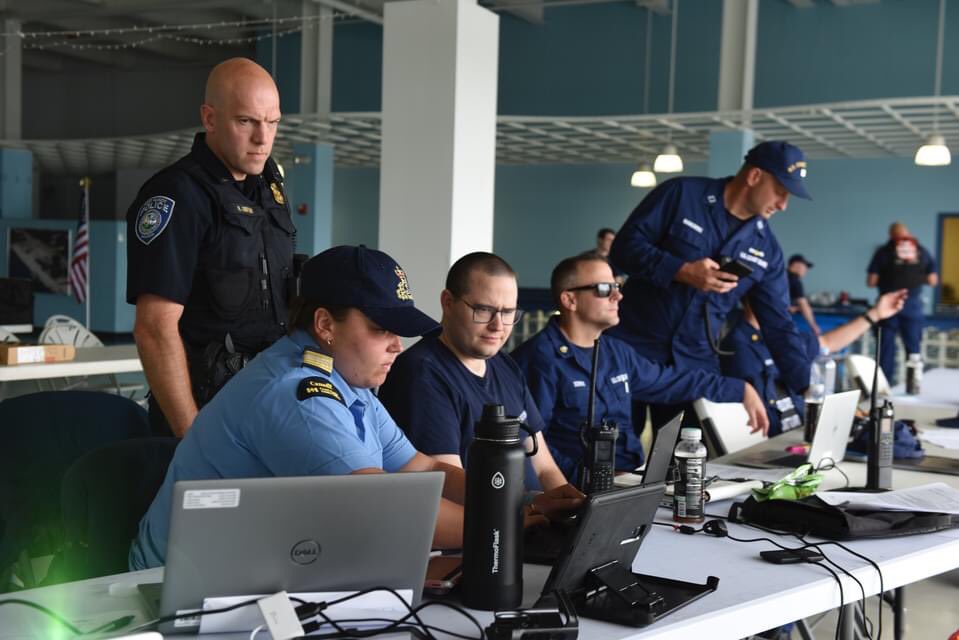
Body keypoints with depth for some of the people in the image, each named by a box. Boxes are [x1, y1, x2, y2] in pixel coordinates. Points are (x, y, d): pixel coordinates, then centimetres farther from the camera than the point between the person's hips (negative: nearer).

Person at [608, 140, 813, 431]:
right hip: (633, 345, -3)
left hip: (696, 363, 4)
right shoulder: (681, 194, -6)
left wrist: (810, 389, -3)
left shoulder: (767, 249, 4)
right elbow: (625, 246, -10)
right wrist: (682, 271, -22)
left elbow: (779, 326, 5)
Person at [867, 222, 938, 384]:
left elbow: (871, 281, -5)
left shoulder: (883, 251, -3)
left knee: (886, 347, 4)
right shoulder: (923, 251, 4)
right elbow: (933, 280, 5)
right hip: (914, 304, 2)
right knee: (913, 347, 8)